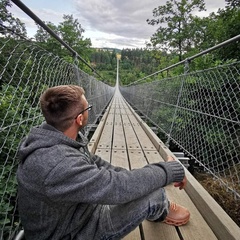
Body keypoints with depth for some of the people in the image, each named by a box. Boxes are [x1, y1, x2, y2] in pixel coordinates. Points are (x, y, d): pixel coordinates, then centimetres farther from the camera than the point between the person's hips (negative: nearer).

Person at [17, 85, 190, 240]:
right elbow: (119, 187, -37)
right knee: (153, 193, -15)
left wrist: (128, 176, -3)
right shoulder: (56, 164, -40)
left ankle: (158, 211, 37)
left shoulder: (57, 136, -10)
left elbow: (93, 162, 2)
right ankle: (162, 212, 21)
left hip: (80, 209, 8)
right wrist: (171, 170, -23)